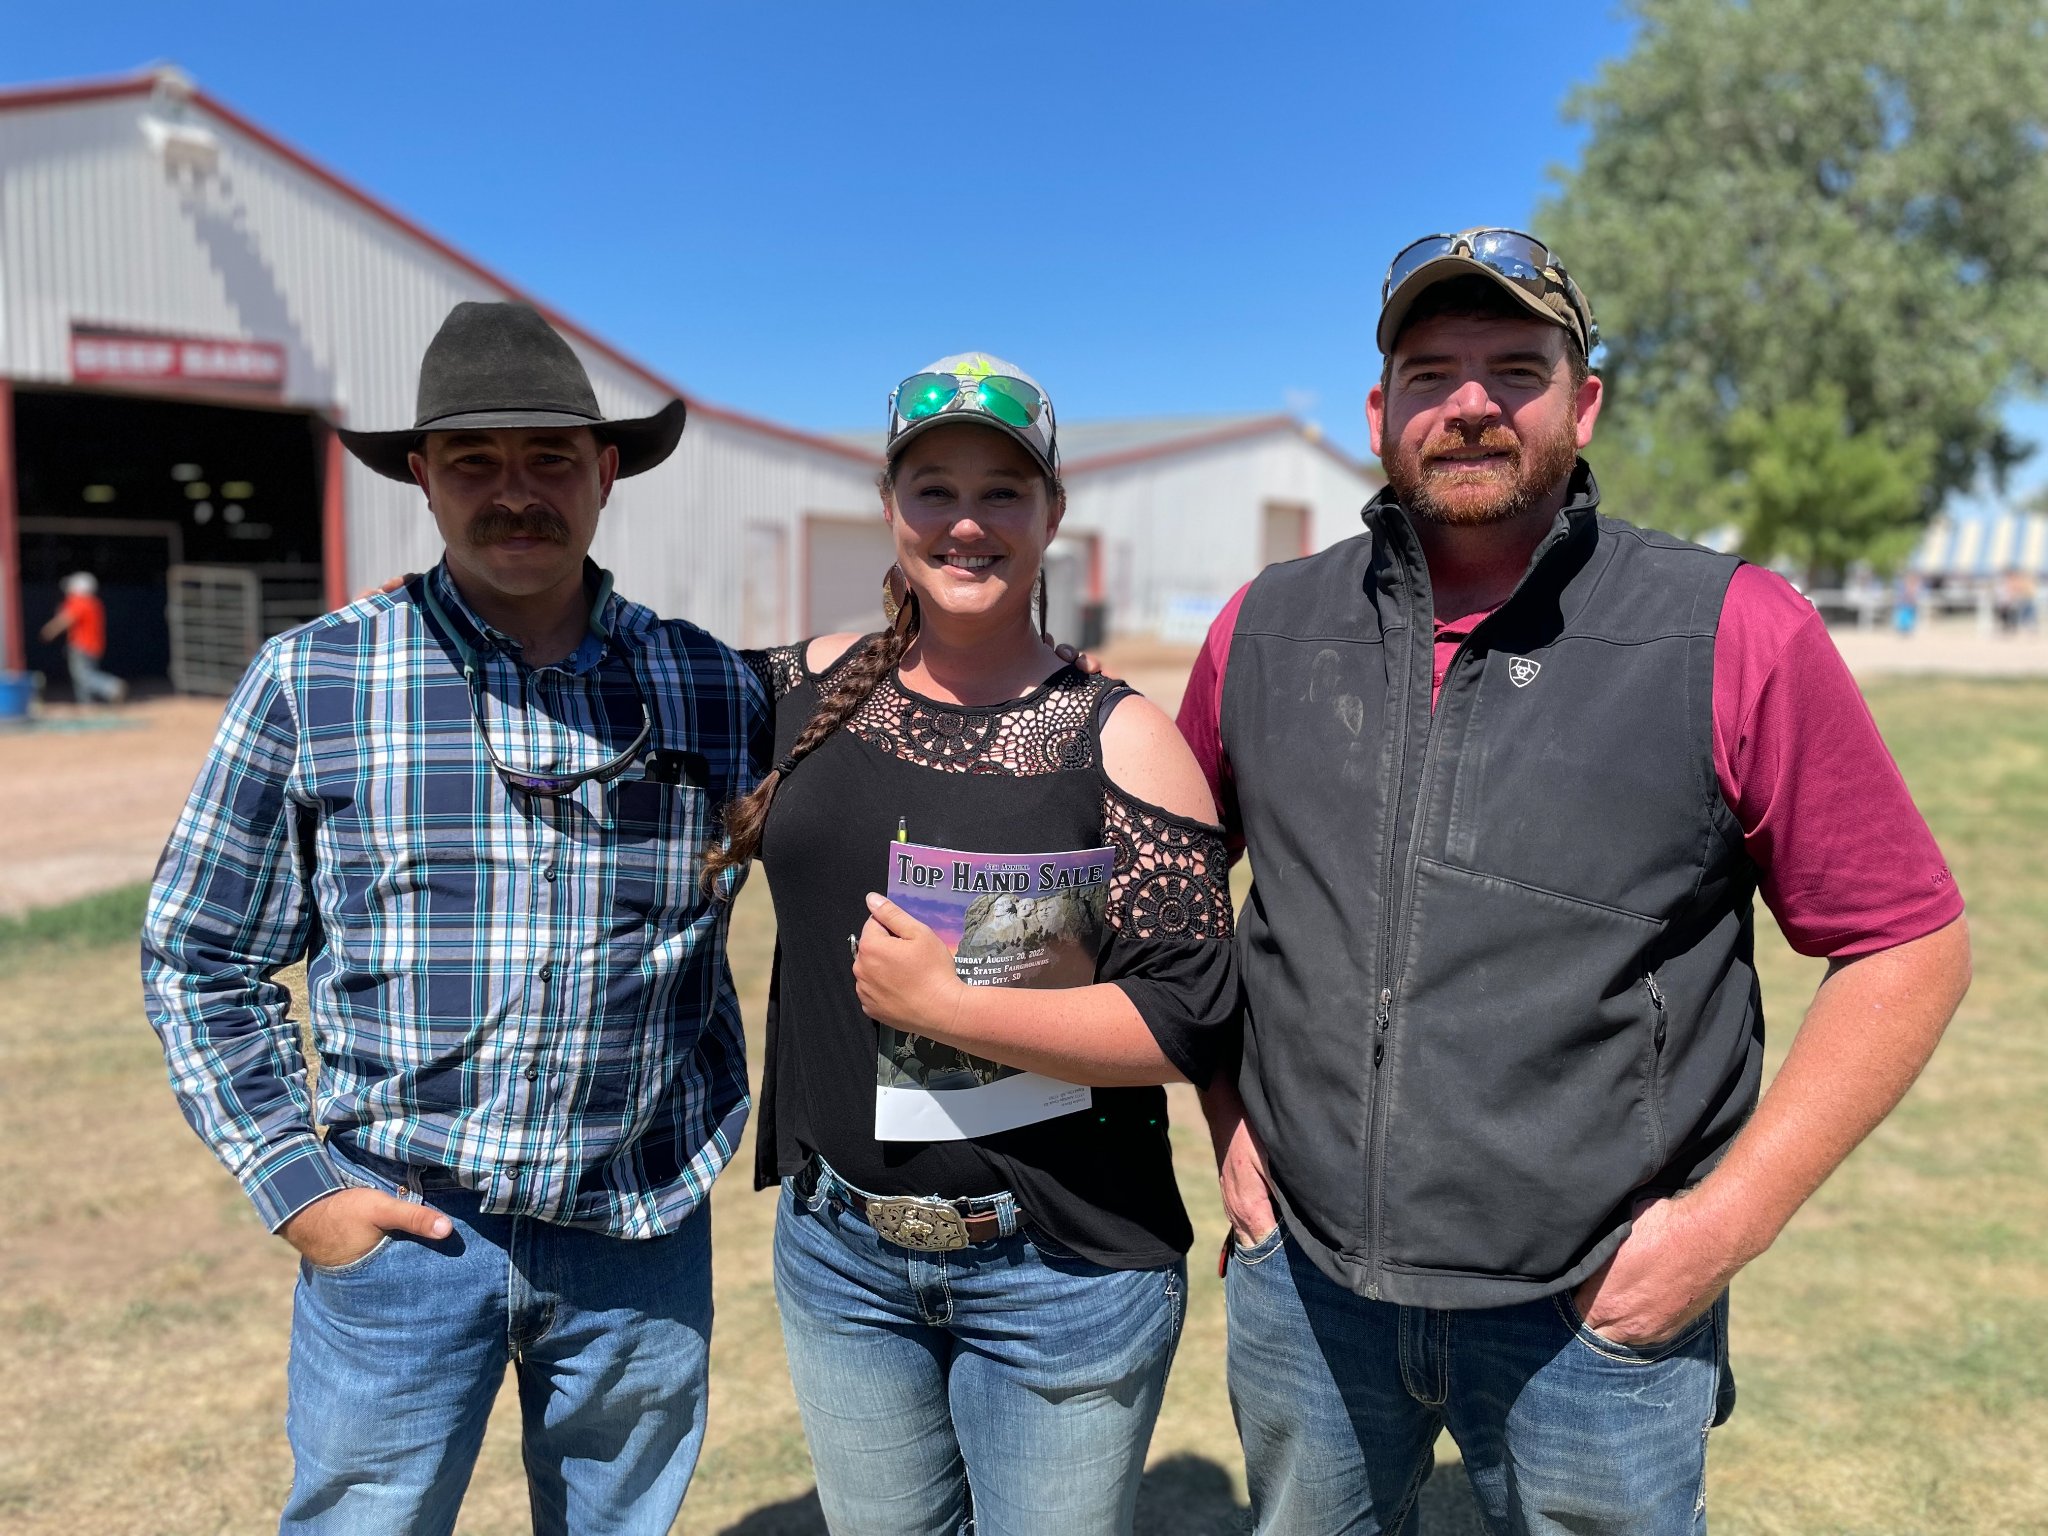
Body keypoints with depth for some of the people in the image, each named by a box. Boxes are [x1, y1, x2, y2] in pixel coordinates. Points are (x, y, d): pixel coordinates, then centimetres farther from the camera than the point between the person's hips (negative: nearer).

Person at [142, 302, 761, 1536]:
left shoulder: (715, 688, -2)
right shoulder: (310, 681, -4)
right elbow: (200, 954, 2)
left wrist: (715, 1130, 3)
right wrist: (294, 1182, -5)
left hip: (644, 1240, 2)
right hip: (398, 1229, -1)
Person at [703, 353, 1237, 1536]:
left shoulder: (1119, 736, -11)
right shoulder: (816, 685, 0)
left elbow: (1193, 1022, -16)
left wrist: (944, 1004, -21)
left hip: (1061, 1274, -3)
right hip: (839, 1251, 4)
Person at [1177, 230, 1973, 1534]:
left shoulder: (1738, 637, -9)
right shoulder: (1268, 629, -1)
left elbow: (1909, 944, -7)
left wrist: (1728, 1222, -11)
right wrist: (1226, 1117, 4)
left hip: (1594, 1317, -2)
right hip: (1301, 1282, 3)